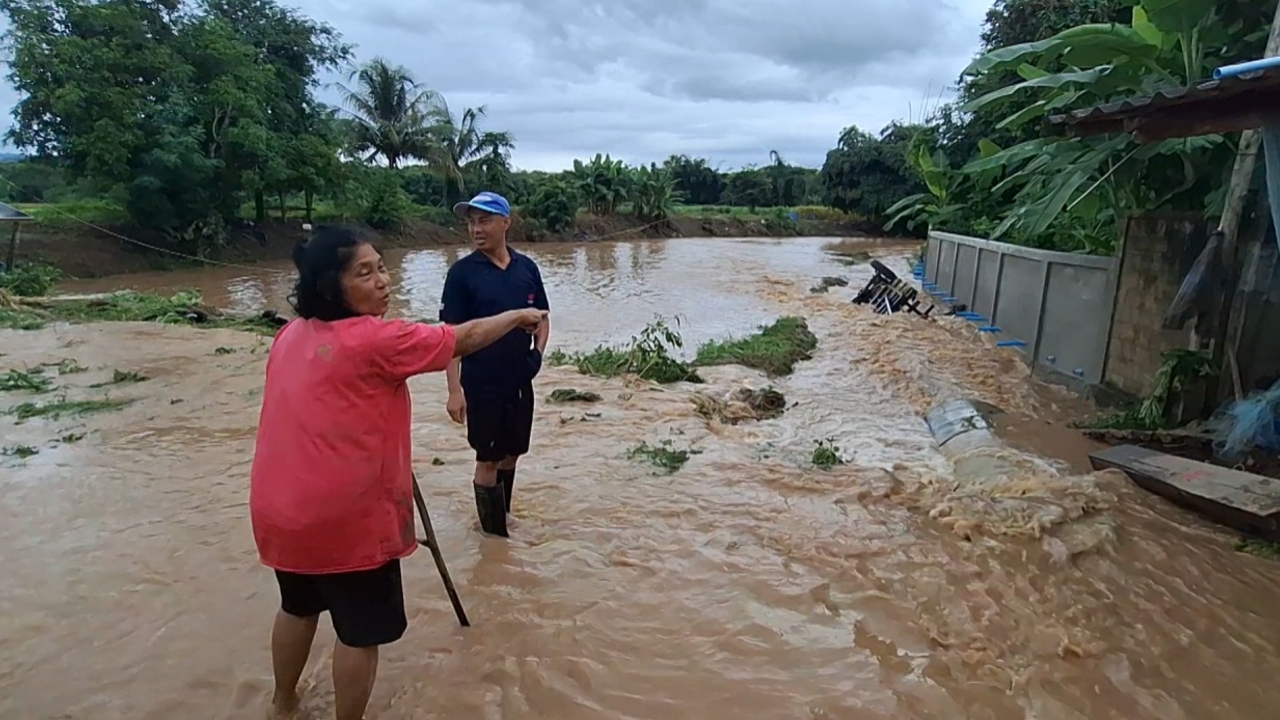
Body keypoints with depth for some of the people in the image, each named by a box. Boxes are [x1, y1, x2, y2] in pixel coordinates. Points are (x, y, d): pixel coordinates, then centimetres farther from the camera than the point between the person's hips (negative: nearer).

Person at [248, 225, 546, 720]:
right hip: (346, 516, -9)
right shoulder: (374, 339, -19)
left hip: (283, 508, 9)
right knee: (361, 631, 8)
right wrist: (519, 316, 2)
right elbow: (462, 340, -12)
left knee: (298, 606, 28)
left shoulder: (292, 336, 6)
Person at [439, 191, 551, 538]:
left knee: (511, 455, 17)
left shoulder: (527, 267, 2)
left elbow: (542, 317, 13)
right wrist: (455, 389, -15)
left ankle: (502, 520, 36)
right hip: (481, 384, -4)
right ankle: (494, 533, 19)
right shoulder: (462, 272, -9)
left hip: (520, 381, 4)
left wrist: (538, 352, -5)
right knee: (488, 459, 4)